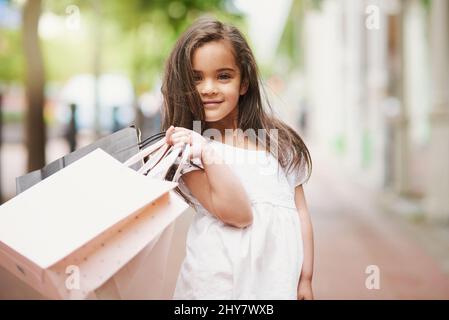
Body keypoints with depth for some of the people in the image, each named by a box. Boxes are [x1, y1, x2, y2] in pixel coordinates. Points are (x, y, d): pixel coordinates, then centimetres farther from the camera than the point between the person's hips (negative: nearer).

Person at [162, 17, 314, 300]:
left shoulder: (278, 140, 5)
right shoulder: (186, 148, -6)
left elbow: (300, 212, 8)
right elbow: (238, 213, -16)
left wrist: (305, 279, 5)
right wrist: (206, 150, -24)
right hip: (219, 284, -3)